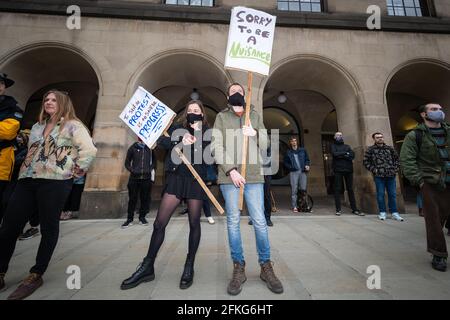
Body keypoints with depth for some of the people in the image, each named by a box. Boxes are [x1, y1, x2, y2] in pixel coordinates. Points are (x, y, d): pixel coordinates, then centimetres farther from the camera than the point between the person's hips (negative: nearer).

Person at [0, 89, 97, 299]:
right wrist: (25, 170, 20)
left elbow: (89, 150, -13)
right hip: (27, 181, 7)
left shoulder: (72, 125, -1)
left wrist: (77, 170, -10)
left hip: (54, 182, -7)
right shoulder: (37, 126, 22)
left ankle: (36, 275, 16)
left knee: (49, 228, 2)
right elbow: (30, 151, 32)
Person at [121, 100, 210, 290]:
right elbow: (162, 141, -3)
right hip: (176, 178, 2)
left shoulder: (207, 132, 11)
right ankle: (147, 267, 17)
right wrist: (180, 142, -16)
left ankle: (189, 267, 21)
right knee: (159, 222, 0)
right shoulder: (177, 128, 14)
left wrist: (196, 136, -12)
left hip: (196, 180, -1)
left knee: (194, 223, 4)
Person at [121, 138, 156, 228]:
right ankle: (129, 219, 17)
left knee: (145, 198, 5)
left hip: (147, 178, 0)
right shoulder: (133, 148, 6)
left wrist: (152, 169, 1)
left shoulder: (150, 148, 6)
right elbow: (127, 162, 11)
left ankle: (142, 217, 21)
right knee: (132, 199, 4)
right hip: (134, 178, 0)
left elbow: (154, 161, 15)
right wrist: (132, 170, -2)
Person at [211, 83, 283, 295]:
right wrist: (230, 170, -11)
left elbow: (265, 146, 13)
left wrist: (255, 133, -8)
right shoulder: (221, 117, 12)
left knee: (259, 221, 2)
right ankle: (238, 269, 18)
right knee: (233, 221, 3)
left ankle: (266, 267, 20)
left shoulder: (255, 116, 17)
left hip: (254, 175, 1)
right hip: (228, 175, 0)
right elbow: (216, 146, 1)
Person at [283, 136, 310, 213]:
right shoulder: (288, 152, 11)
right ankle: (294, 207, 3)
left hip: (303, 171, 1)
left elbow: (307, 159, 18)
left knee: (303, 189, -8)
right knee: (294, 190, -4)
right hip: (293, 172, -1)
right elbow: (285, 162, 12)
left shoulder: (303, 150, 14)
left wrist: (307, 165, -1)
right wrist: (290, 167, -3)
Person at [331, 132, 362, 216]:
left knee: (350, 189, 6)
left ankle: (354, 209, 12)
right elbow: (334, 154, -10)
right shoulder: (333, 146, 11)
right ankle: (338, 209, 1)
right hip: (338, 170, -3)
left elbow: (352, 155, 2)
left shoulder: (347, 146, 19)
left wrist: (341, 155, -9)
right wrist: (345, 153, -2)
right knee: (337, 189, -3)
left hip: (348, 169, 3)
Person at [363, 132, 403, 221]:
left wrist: (396, 168, 8)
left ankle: (394, 213, 17)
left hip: (391, 175, 3)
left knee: (392, 194, 7)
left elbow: (397, 159, 20)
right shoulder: (370, 149, 2)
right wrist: (373, 169, -7)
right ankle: (382, 212, 13)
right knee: (380, 194, 2)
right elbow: (365, 161, 1)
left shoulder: (390, 148, 13)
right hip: (379, 176, -3)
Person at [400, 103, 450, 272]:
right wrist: (418, 180, -16)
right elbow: (406, 160, -11)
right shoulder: (415, 136, -4)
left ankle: (435, 246, 27)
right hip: (429, 183, -5)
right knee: (434, 218, -2)